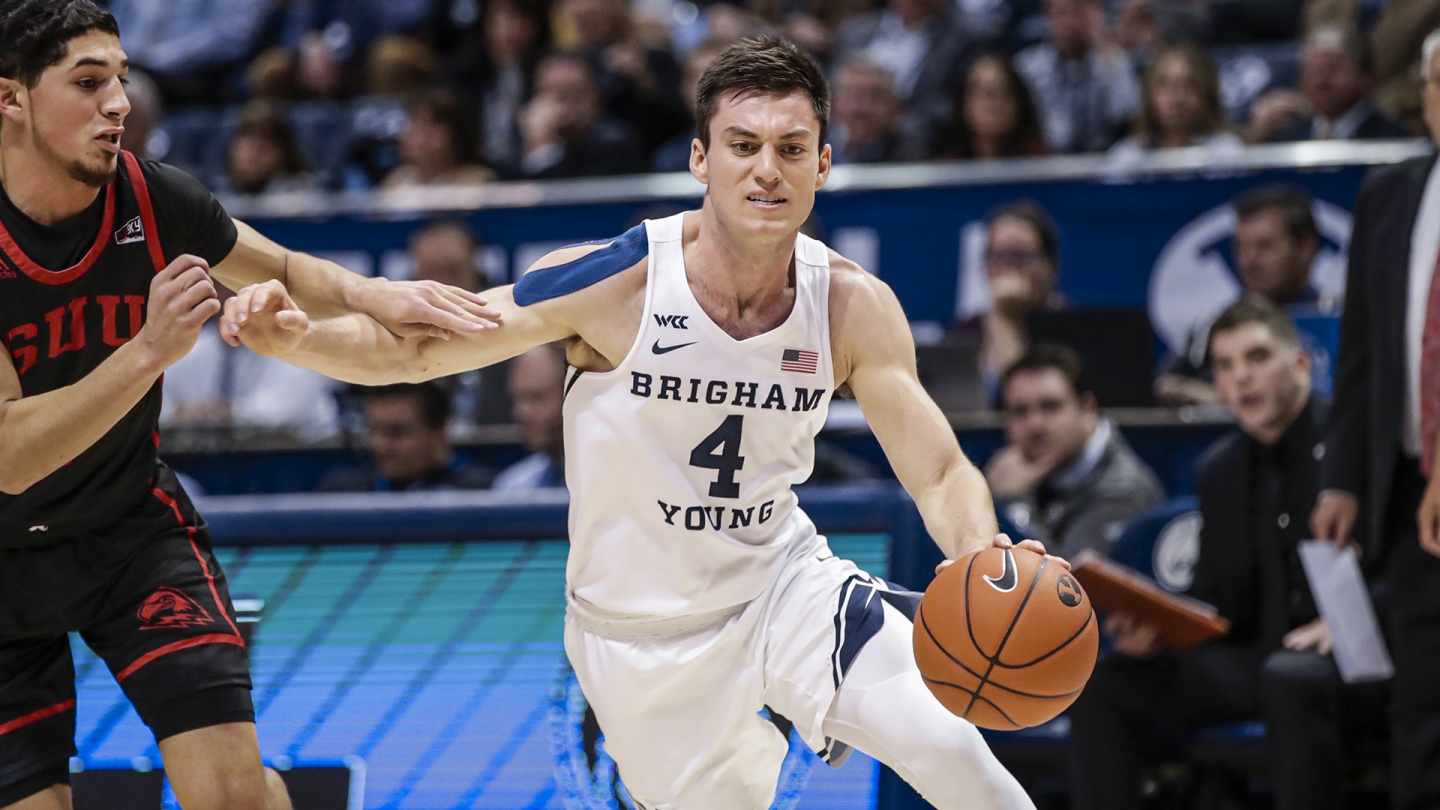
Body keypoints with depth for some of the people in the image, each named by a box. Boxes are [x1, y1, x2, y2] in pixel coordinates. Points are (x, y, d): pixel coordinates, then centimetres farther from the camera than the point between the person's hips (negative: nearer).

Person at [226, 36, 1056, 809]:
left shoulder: (854, 308, -13)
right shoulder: (614, 283, -21)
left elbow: (942, 473, -10)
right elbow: (413, 348, -15)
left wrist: (982, 554, -34)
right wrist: (296, 337, -35)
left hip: (783, 581, 2)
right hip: (643, 633, -1)